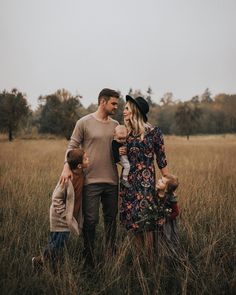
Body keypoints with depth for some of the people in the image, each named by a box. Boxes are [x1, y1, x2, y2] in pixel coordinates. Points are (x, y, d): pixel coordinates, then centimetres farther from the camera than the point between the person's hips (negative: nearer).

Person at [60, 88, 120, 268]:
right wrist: (67, 167, -17)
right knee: (91, 220, 0)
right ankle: (89, 260, 14)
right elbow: (72, 146, -3)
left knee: (111, 218, 13)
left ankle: (111, 255, 28)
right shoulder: (84, 123, -3)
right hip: (91, 180, -5)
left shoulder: (115, 125, 11)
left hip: (112, 180, 5)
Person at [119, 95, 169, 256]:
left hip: (146, 181, -5)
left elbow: (161, 160, -3)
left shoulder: (153, 132, -6)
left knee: (145, 219, -7)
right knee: (133, 220, 10)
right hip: (128, 181, 5)